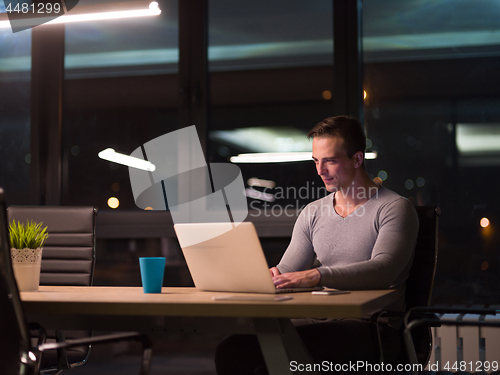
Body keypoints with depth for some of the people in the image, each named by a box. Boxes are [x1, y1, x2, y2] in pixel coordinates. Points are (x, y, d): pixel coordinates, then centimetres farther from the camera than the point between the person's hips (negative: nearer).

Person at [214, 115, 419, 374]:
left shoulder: (395, 208, -1)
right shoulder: (312, 213, 18)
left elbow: (383, 271, -19)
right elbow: (286, 274, 14)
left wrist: (317, 276, -32)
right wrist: (271, 276, -12)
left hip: (372, 327, -5)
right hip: (323, 320, 6)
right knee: (232, 348, -20)